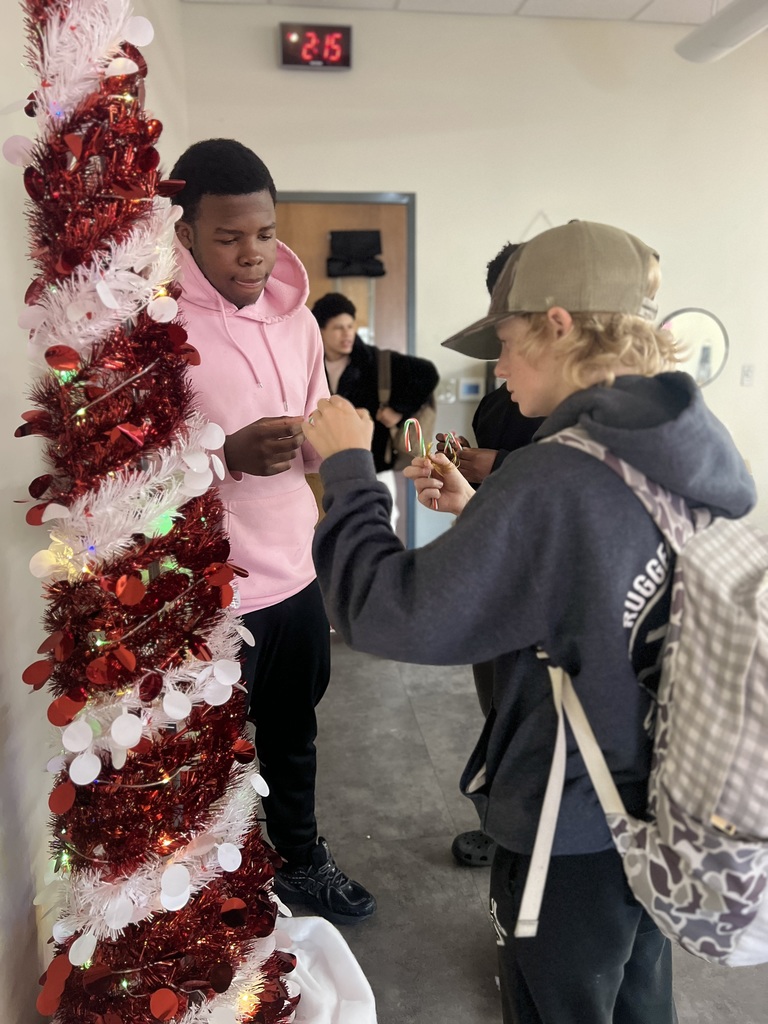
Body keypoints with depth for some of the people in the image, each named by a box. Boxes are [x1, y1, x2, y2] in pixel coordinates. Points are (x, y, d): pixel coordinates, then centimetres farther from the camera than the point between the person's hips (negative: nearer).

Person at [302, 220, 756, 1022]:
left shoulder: (555, 476, -30)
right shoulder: (686, 457, -4)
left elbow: (389, 616, -26)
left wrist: (348, 467, -15)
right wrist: (479, 513, 4)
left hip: (570, 837, -7)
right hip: (667, 820, 7)